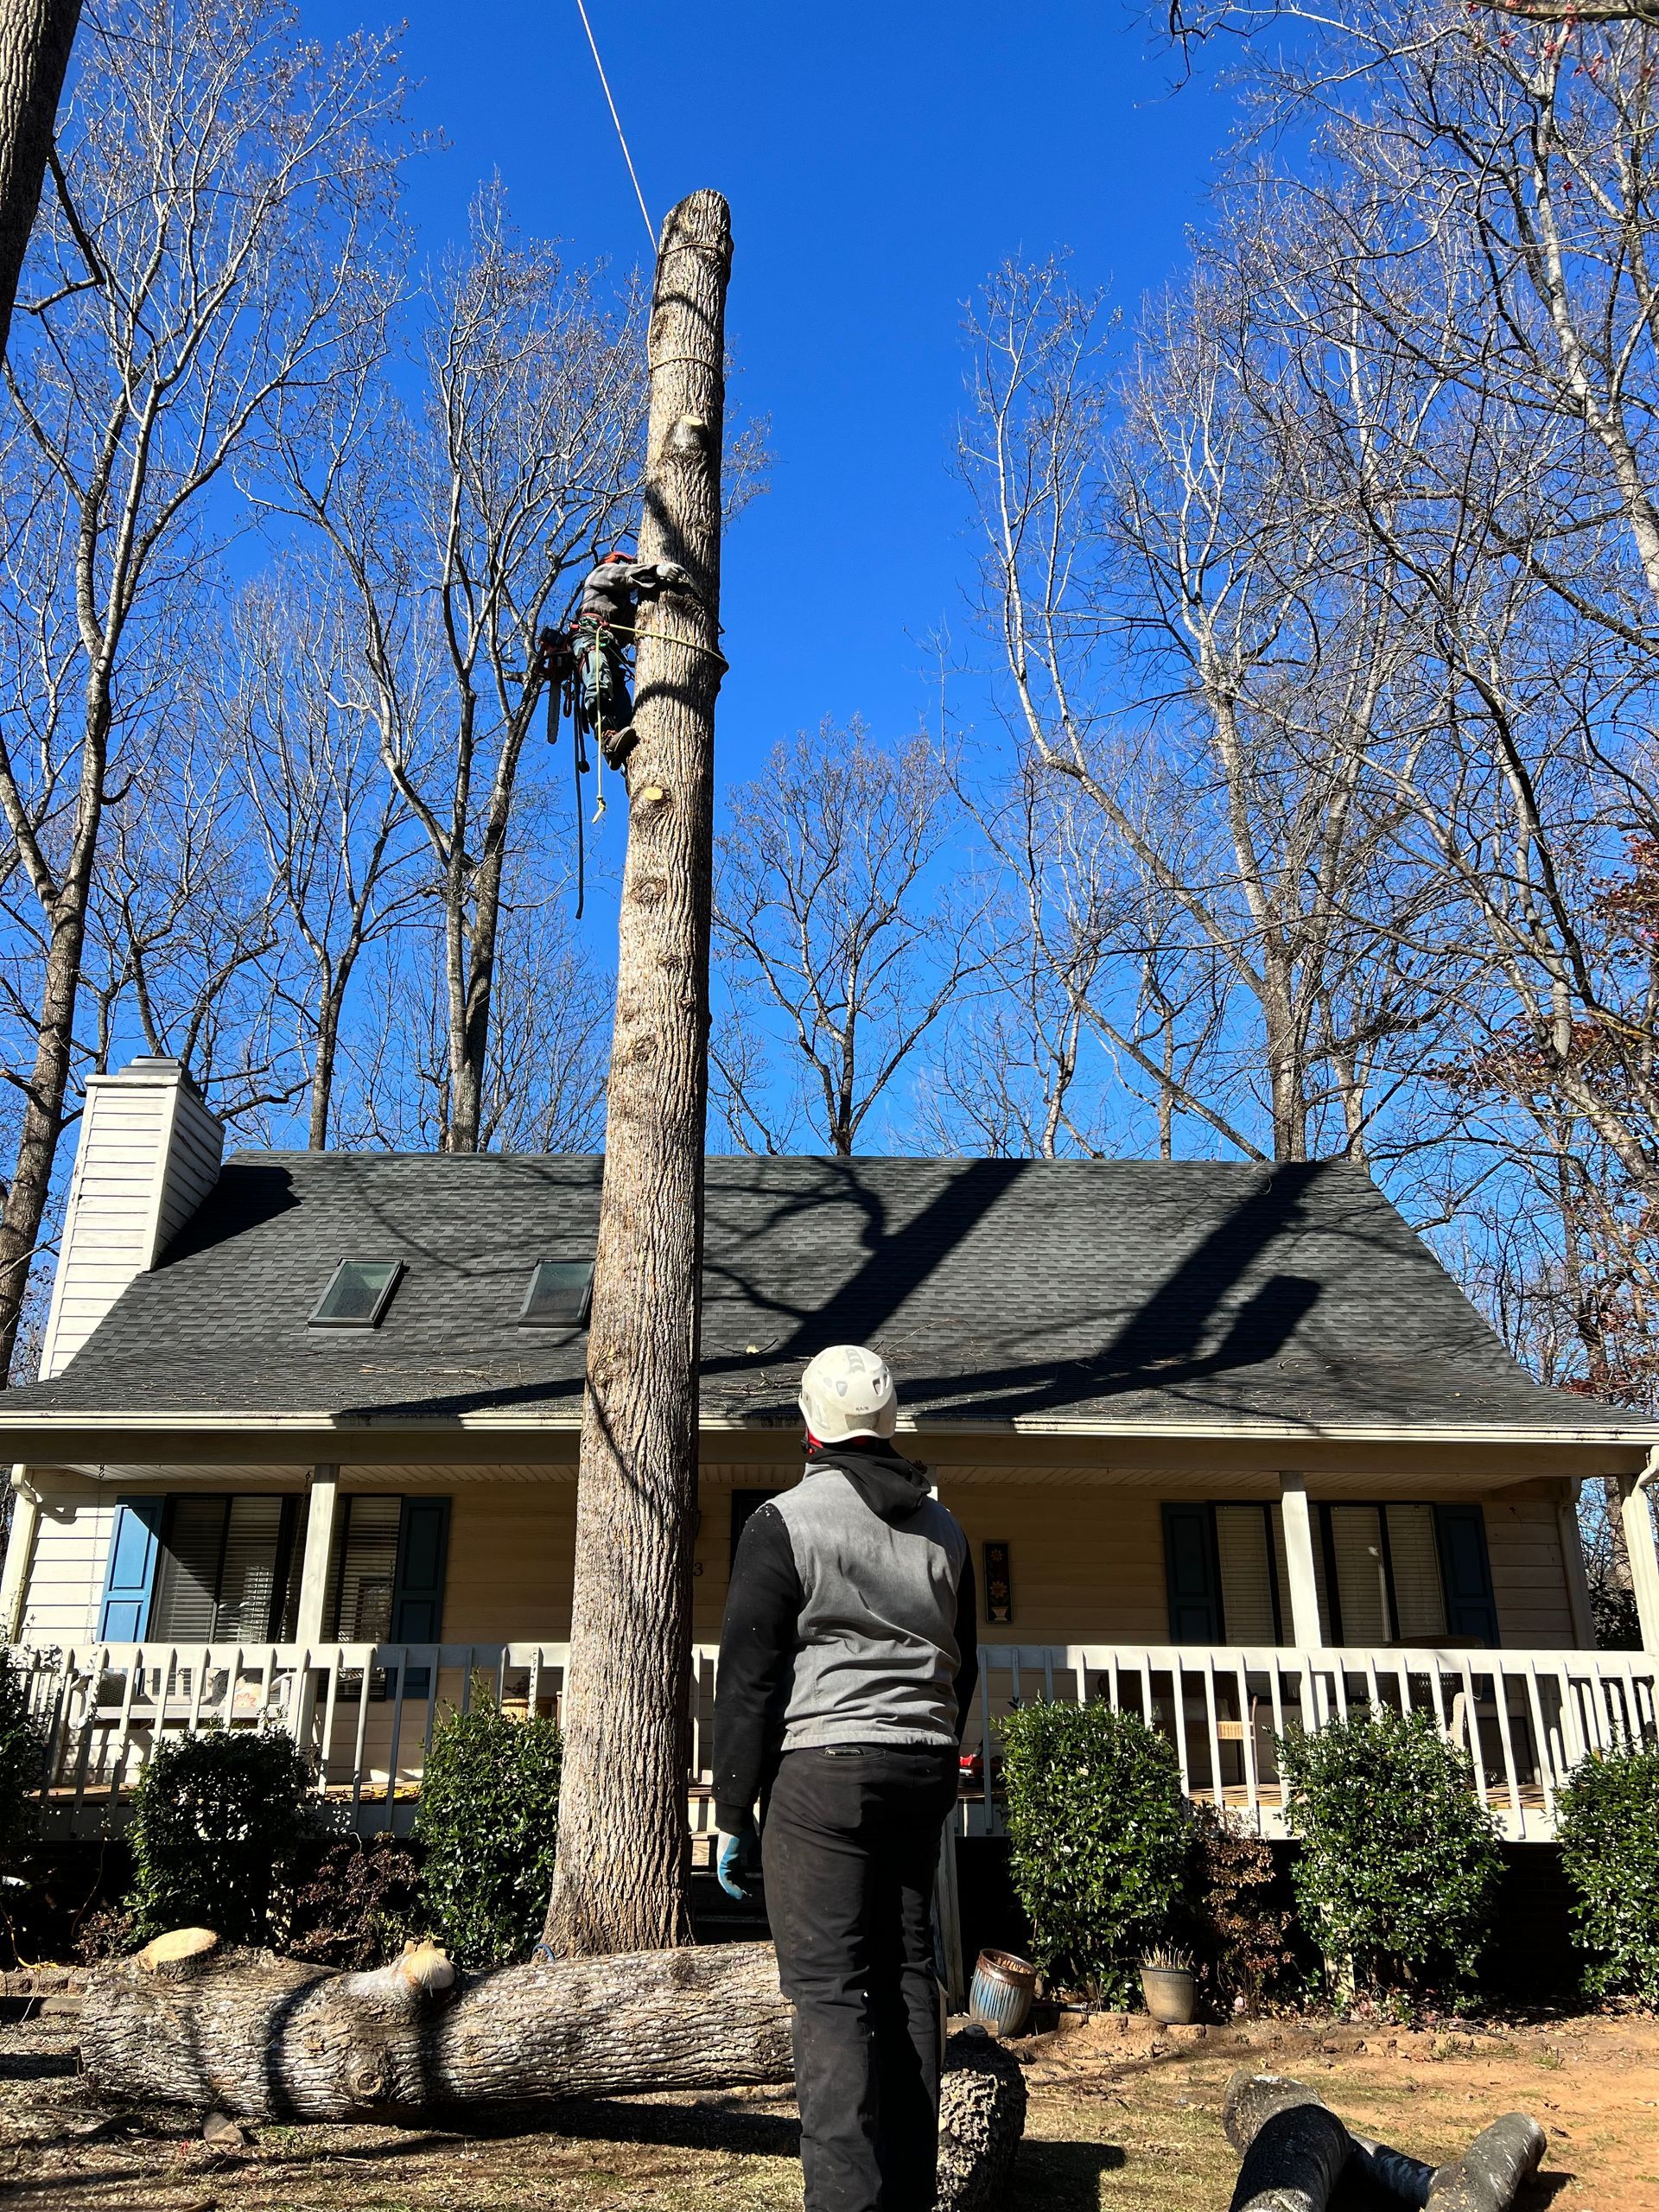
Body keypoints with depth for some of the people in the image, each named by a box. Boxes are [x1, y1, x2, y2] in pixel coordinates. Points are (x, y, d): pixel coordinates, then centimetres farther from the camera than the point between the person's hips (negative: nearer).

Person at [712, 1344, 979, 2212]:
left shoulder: (784, 1521, -6)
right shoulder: (942, 1530, 12)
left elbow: (748, 1677, -7)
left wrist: (734, 1814, -2)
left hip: (823, 1768, -6)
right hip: (924, 1766, 6)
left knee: (831, 1990, -4)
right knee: (907, 1977, 12)